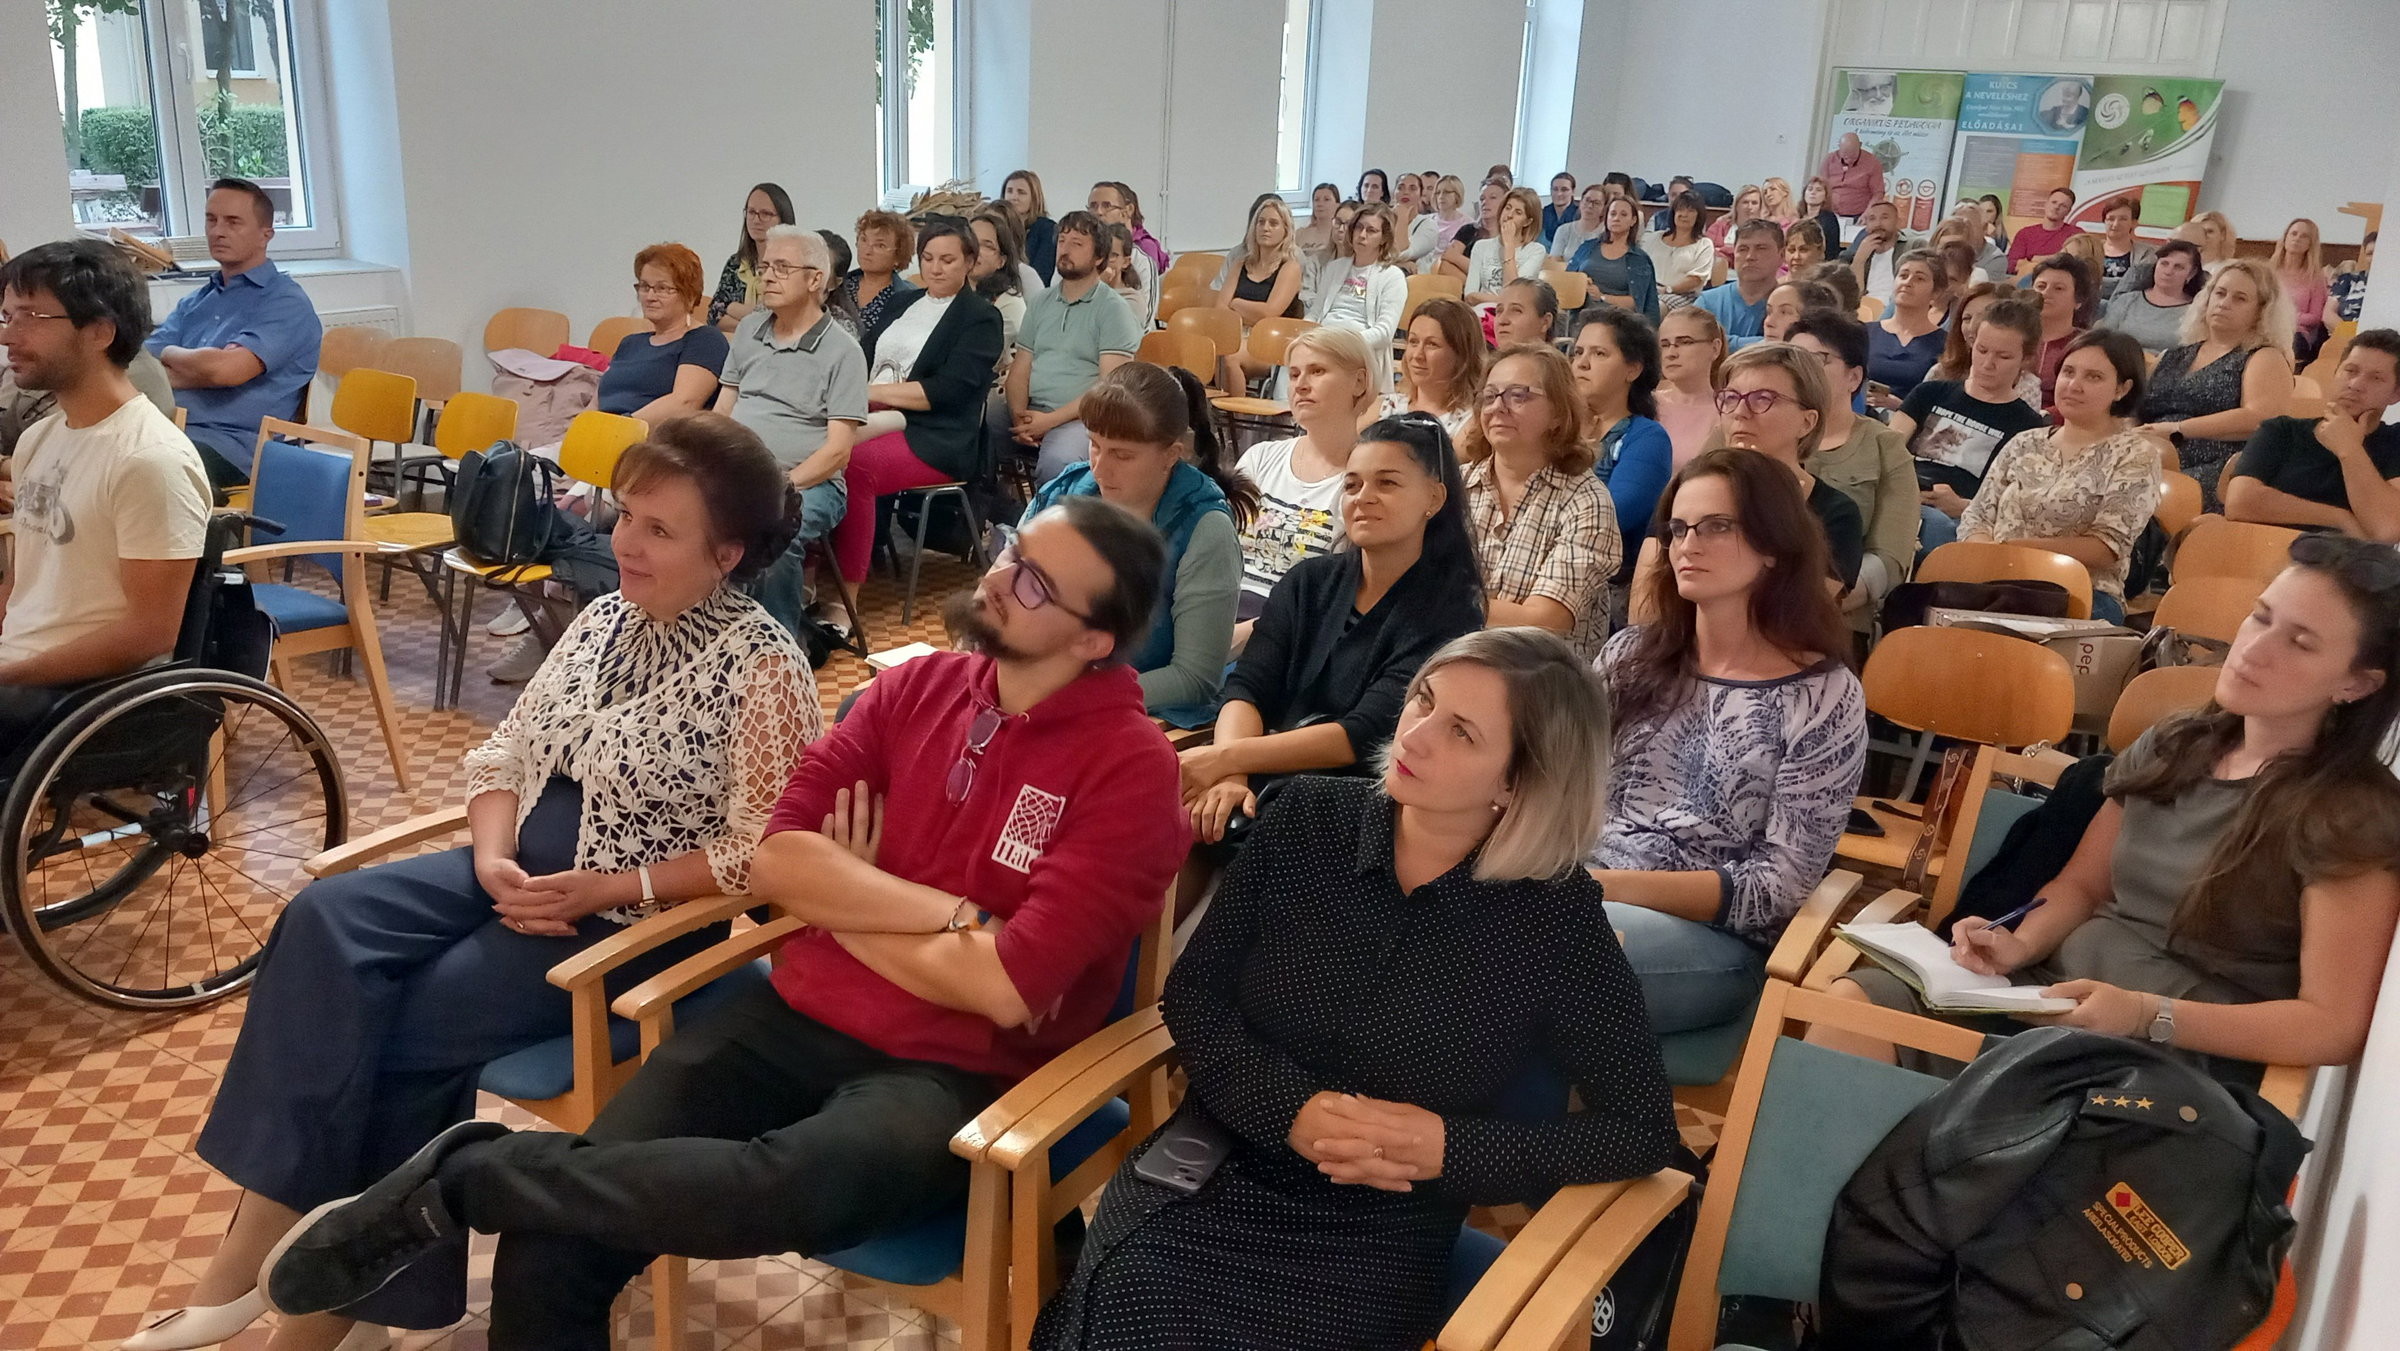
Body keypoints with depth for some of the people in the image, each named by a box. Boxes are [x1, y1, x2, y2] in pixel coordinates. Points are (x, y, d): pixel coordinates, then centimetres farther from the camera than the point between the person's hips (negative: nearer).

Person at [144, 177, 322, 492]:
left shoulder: (287, 303, 2)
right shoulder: (193, 303, 27)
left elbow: (225, 369, -12)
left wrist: (170, 354, 9)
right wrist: (195, 368, -3)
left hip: (231, 444, -7)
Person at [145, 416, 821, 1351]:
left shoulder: (763, 667, -14)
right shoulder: (602, 620, 9)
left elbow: (764, 854, -18)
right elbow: (504, 754, 12)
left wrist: (606, 889, -21)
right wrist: (494, 856, -7)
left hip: (645, 917, -7)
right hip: (525, 872, 7)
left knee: (410, 1023, -21)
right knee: (326, 924, -16)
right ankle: (257, 1249, -17)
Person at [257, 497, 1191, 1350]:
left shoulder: (1129, 769, -11)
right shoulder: (917, 686, 6)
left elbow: (1005, 989, -18)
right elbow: (777, 860, 0)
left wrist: (840, 901, -4)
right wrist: (957, 913, -13)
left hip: (952, 1081, -5)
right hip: (797, 1018, 5)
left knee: (789, 1189, -37)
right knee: (553, 1239, -15)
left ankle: (466, 1174, -16)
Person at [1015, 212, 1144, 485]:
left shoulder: (1113, 309, 0)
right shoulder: (1040, 303, 18)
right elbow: (1019, 370, 15)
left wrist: (1051, 419, -15)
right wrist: (1019, 417, -6)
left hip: (1082, 418, -5)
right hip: (1031, 412, 5)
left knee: (1057, 460, -37)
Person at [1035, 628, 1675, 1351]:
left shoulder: (1556, 917, -8)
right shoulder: (1306, 819, 0)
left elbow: (1642, 1127, -3)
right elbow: (1191, 995, 3)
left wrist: (1450, 1149, -13)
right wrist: (1293, 1109, -14)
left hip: (1379, 1229, -1)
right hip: (1218, 1166, 2)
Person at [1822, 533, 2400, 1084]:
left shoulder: (2348, 816, -8)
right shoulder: (2174, 745, 11)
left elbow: (2334, 1027, -12)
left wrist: (2146, 1015, -23)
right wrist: (2021, 946, -4)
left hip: (2176, 1056, -6)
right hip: (2053, 992, 6)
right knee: (1855, 1000, -21)